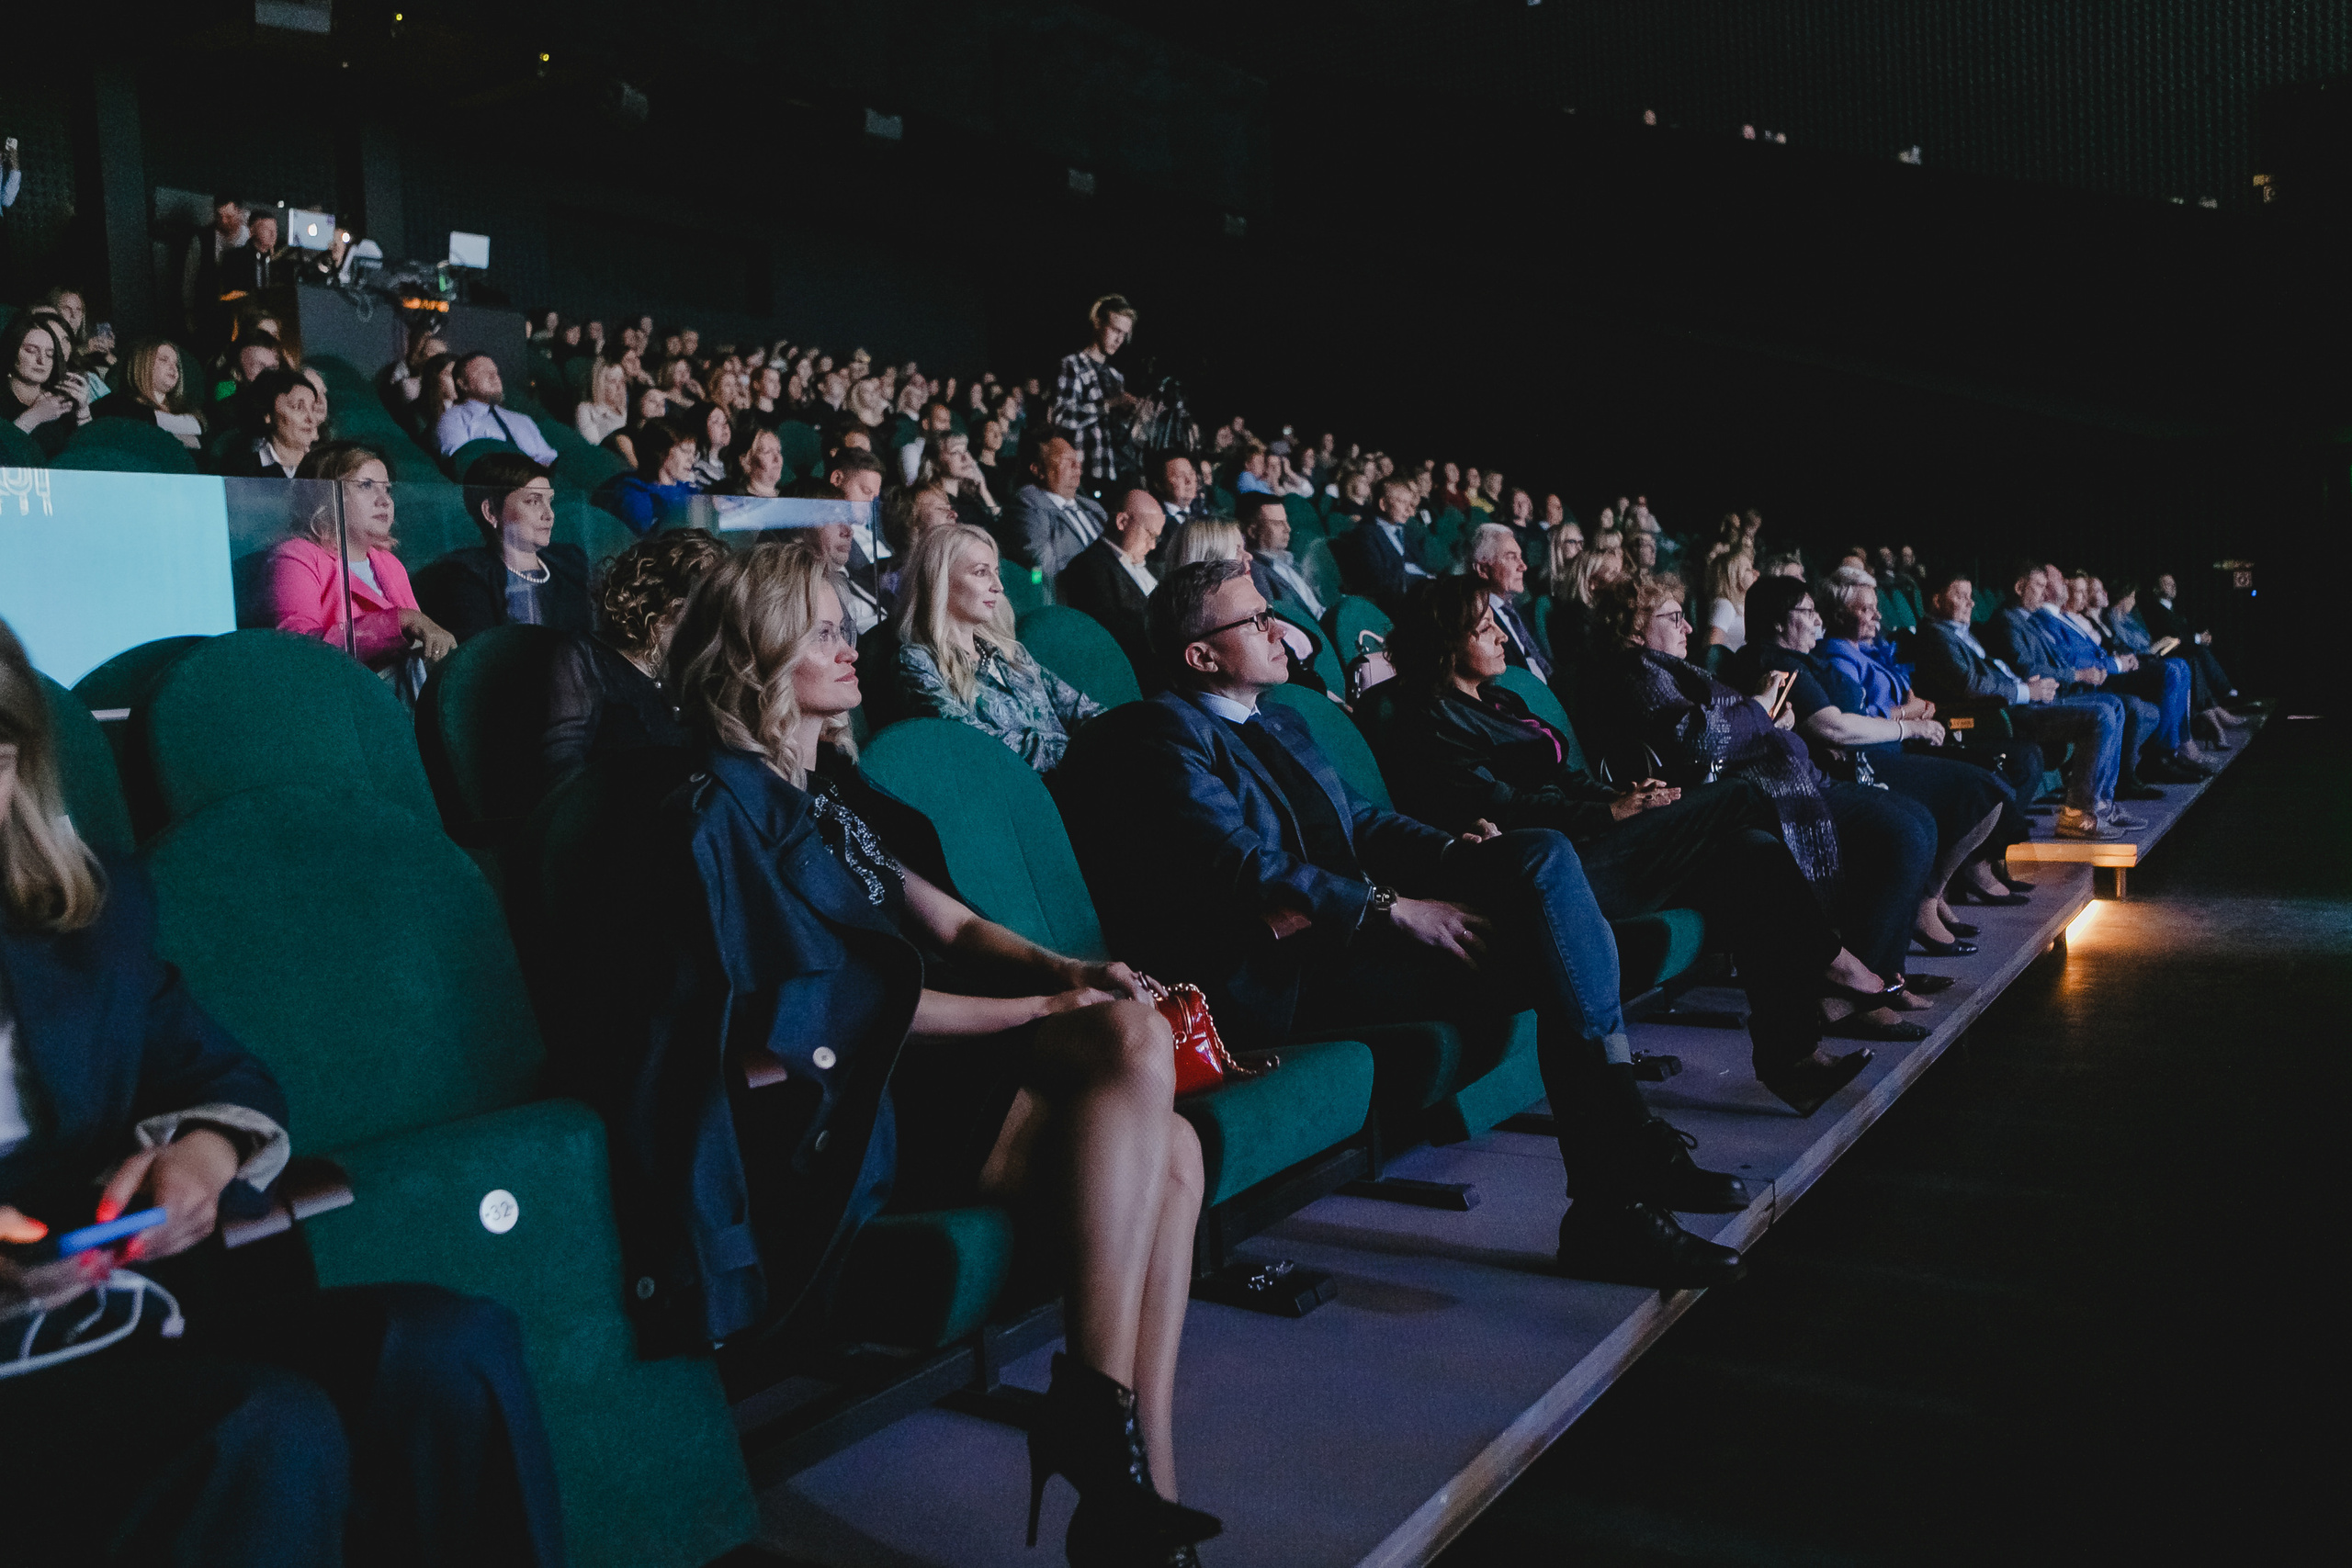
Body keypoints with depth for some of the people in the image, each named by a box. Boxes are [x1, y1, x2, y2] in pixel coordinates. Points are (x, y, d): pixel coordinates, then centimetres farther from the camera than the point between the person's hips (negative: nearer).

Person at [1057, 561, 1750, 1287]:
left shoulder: (1281, 723, 25)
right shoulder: (1161, 733, -6)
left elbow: (1359, 820, 20)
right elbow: (1247, 876, -18)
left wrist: (1457, 850, 0)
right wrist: (1394, 909, -23)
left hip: (1353, 920, 9)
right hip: (1281, 970, -9)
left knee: (1543, 854, -11)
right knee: (1544, 953, -21)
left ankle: (1624, 1139, -14)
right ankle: (1611, 1207, -12)